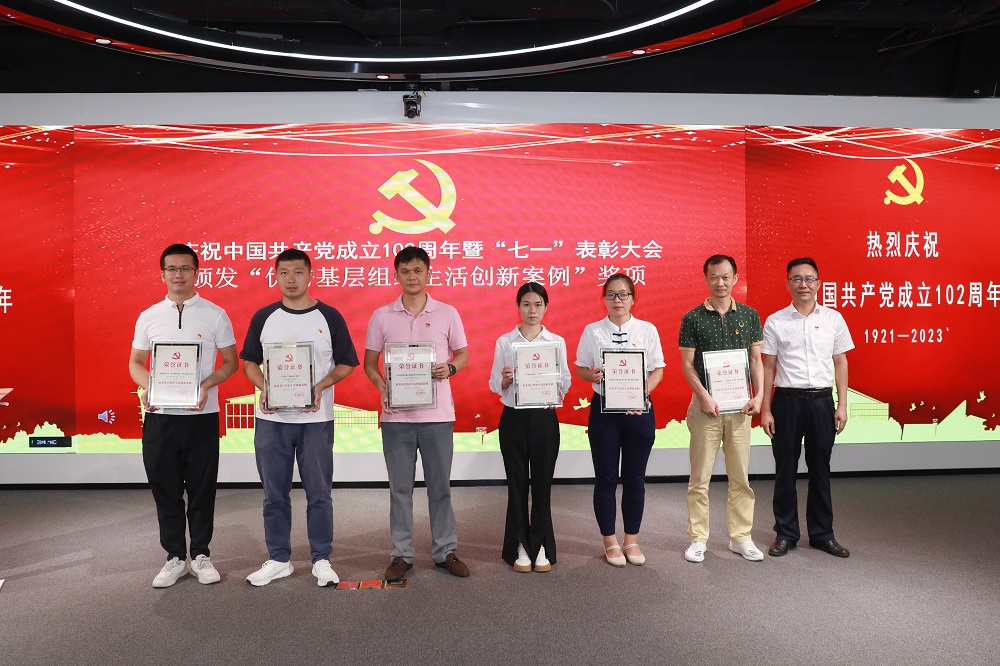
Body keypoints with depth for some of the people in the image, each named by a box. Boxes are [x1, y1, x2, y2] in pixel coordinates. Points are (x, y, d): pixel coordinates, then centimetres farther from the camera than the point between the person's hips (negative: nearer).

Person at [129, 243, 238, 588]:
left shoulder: (215, 315, 0)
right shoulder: (148, 317, 7)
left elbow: (230, 362, 3)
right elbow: (135, 362, 13)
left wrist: (206, 385, -15)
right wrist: (146, 387, -8)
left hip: (202, 415, -2)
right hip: (159, 416, 2)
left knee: (202, 489, 6)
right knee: (165, 489, 8)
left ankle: (200, 555, 22)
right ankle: (175, 557, 22)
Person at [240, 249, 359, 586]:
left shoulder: (330, 317, 1)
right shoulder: (263, 317, 6)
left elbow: (346, 364, 3)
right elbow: (249, 361, 11)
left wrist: (322, 386, -14)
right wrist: (263, 388, -9)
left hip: (316, 418, -2)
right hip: (271, 418, 2)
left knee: (319, 492, 5)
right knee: (274, 494, 10)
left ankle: (322, 560, 18)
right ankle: (278, 559, 24)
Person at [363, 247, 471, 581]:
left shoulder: (447, 313, 2)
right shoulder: (381, 316, 3)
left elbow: (463, 354, 10)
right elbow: (369, 363, 7)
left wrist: (450, 368, -12)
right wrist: (382, 388, -12)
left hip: (437, 414, 0)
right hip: (396, 415, 1)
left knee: (440, 486, 8)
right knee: (400, 488, 9)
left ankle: (446, 551, 22)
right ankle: (401, 554, 21)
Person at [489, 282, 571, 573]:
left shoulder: (557, 342, 4)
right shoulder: (504, 341, 2)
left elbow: (565, 380, 4)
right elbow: (494, 384, 3)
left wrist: (557, 394, -17)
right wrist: (505, 379, -19)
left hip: (544, 417, 0)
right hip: (514, 418, 0)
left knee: (542, 483, 6)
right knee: (517, 483, 6)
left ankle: (541, 546, 19)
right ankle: (520, 546, 19)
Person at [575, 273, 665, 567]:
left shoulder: (647, 330, 1)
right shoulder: (592, 331, 0)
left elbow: (657, 370, 3)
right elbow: (580, 369, 5)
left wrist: (642, 394, -14)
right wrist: (593, 375, -18)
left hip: (640, 409, 1)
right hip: (604, 408, 0)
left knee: (635, 478, 9)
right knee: (606, 478, 6)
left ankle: (632, 540, 25)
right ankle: (610, 542, 21)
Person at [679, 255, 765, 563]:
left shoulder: (749, 315, 7)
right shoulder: (692, 318, -1)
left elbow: (756, 359, 9)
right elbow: (687, 364, -3)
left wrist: (759, 394, -3)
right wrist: (705, 397, -14)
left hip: (739, 405, 3)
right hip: (706, 404, -2)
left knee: (741, 476, 9)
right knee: (700, 477, 3)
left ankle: (741, 537, 21)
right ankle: (698, 539, 14)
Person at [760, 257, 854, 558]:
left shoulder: (833, 318, 4)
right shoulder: (775, 322, 0)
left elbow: (840, 363, 8)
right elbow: (768, 367, 2)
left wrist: (842, 405, 3)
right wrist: (765, 409, -1)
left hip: (821, 400, 1)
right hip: (786, 400, -1)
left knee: (820, 470, 11)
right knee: (785, 470, 7)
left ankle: (822, 534, 24)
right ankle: (785, 533, 20)